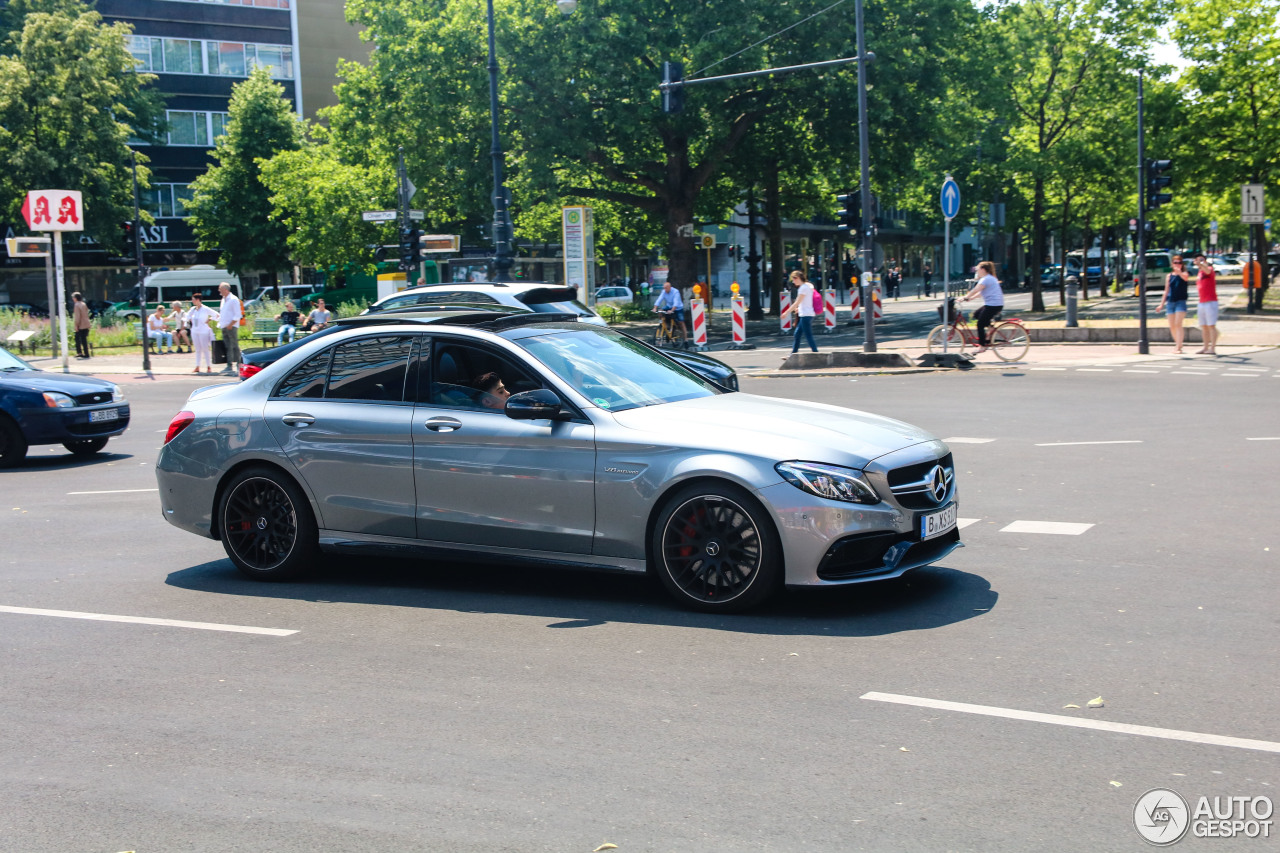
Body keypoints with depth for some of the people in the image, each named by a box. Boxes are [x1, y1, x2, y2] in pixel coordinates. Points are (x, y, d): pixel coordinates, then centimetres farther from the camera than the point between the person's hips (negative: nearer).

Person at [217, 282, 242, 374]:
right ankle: (229, 366, 8)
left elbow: (238, 315, -13)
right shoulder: (223, 299, 17)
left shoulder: (233, 299, -8)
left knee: (235, 347, -6)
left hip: (232, 327, -8)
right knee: (227, 347, 6)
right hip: (224, 327, 8)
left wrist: (230, 325, -18)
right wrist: (220, 323, 13)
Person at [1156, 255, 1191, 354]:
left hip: (1181, 302, -5)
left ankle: (1178, 346, -18)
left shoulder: (1184, 274, 1)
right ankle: (1178, 344, 23)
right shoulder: (1169, 276, 12)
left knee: (1178, 324, -15)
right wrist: (1162, 304, 13)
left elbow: (1185, 277, -26)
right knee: (1172, 326, 7)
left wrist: (1179, 272, -48)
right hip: (1170, 302, 5)